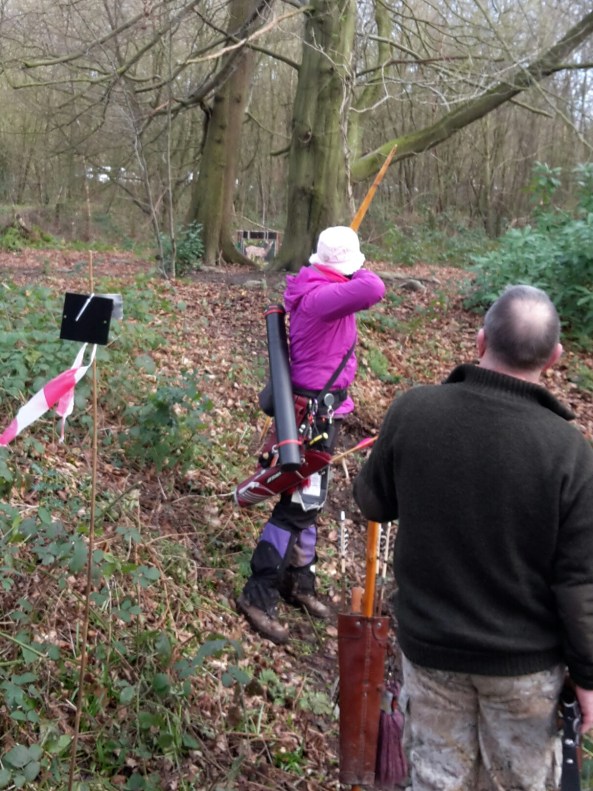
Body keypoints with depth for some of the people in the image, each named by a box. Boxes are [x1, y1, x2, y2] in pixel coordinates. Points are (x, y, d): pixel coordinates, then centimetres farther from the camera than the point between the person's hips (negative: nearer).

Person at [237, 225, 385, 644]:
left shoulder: (320, 291, 10)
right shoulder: (321, 296, -22)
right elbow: (373, 289, -35)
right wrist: (361, 273, -15)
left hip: (320, 410, 11)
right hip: (314, 413, -11)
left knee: (309, 501, 18)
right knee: (298, 505, -7)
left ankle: (298, 581, 31)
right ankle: (259, 596, -1)